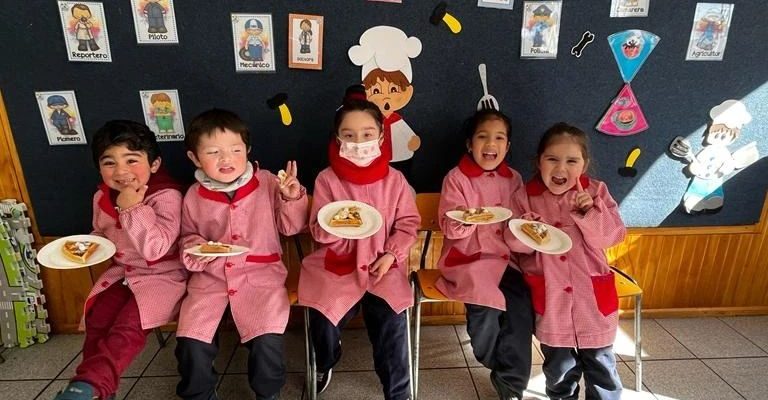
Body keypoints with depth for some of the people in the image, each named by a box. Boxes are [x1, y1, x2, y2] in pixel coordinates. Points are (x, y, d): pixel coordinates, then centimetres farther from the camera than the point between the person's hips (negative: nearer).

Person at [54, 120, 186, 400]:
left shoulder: (166, 196, -22)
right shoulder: (102, 197, 2)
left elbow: (155, 249, -30)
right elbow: (102, 234, 22)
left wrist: (131, 209, -31)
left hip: (163, 274, -6)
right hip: (123, 271, 7)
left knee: (129, 323, -22)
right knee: (97, 316, -9)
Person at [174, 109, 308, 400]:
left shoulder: (268, 183, -5)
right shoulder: (194, 196, 2)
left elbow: (291, 227, 2)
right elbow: (187, 236, 18)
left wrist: (292, 198, -15)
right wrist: (194, 250, -4)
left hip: (261, 274, -2)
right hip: (210, 277, 3)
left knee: (267, 342, -17)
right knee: (190, 343, -8)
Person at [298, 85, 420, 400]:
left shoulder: (394, 179, 1)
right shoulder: (327, 179, -2)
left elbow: (408, 223, 3)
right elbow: (318, 232, 0)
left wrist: (392, 255, -10)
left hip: (382, 264, 0)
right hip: (337, 264, 0)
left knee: (390, 320, -19)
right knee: (323, 321, -15)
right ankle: (325, 366, 26)